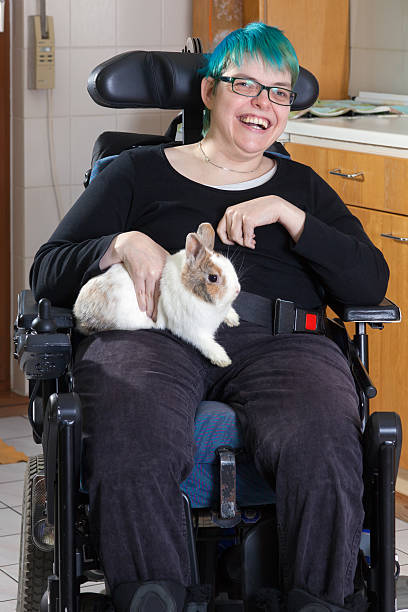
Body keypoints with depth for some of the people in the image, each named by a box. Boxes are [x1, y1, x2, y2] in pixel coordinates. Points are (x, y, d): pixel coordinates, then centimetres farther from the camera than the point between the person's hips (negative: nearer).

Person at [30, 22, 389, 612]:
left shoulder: (301, 186, 29)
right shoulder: (140, 172, 24)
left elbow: (371, 282, 13)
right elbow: (48, 271, 15)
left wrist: (284, 214, 3)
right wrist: (124, 244, -5)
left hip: (276, 342, 1)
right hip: (153, 334, -1)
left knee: (323, 450, -35)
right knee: (132, 451, -38)